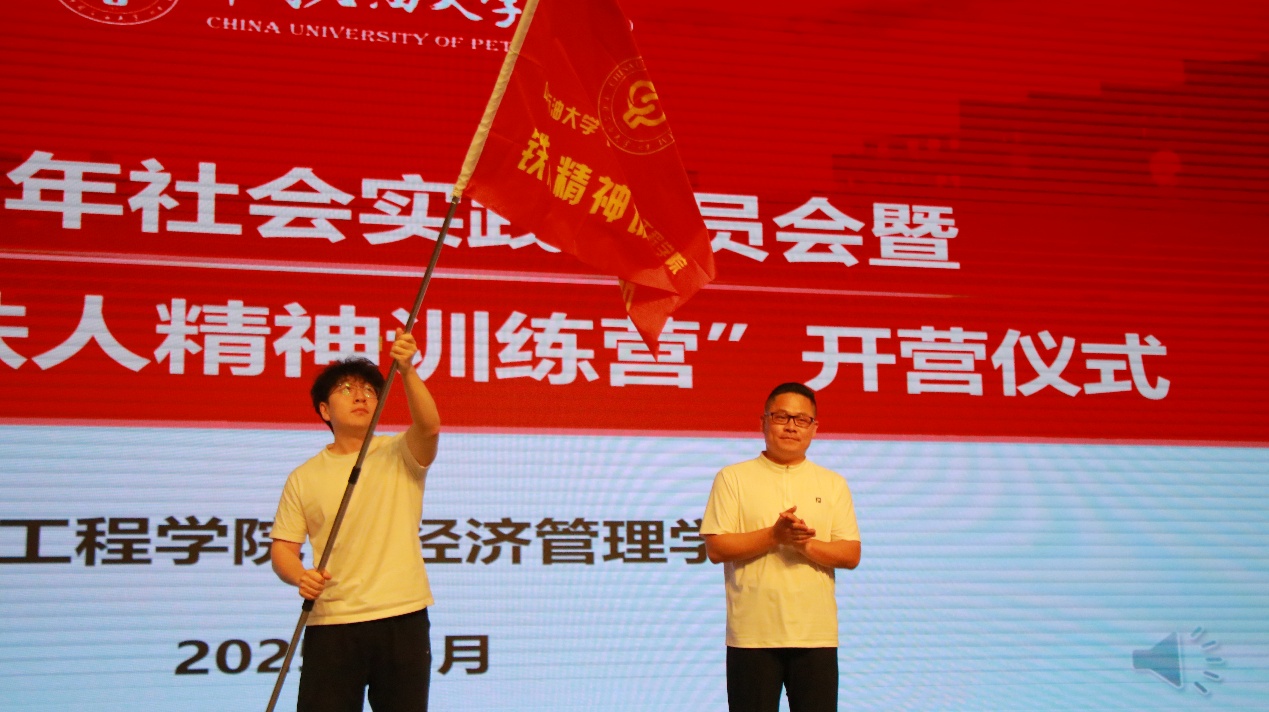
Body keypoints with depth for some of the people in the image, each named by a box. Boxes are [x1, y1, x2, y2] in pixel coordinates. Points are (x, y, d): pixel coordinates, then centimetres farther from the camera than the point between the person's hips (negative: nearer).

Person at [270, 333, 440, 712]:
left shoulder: (400, 455, 4)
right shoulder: (304, 478, 8)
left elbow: (429, 427, -17)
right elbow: (283, 546, 6)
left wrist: (407, 372, -31)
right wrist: (300, 576, -15)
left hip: (403, 618, 0)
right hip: (330, 623, 0)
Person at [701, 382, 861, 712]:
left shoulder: (833, 484, 11)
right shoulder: (732, 478, 4)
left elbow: (851, 555, 5)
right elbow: (715, 548, -4)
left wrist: (806, 545, -14)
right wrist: (774, 536, -16)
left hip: (816, 635, 2)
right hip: (752, 635, -2)